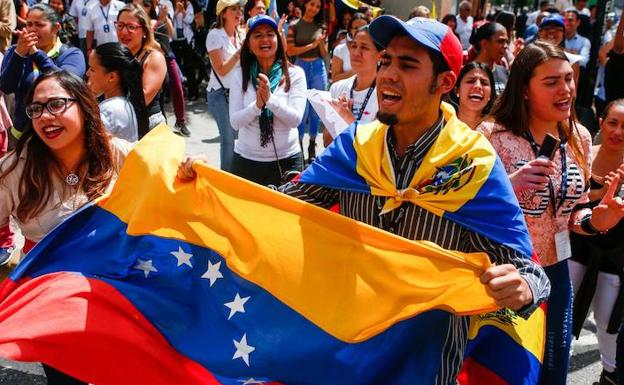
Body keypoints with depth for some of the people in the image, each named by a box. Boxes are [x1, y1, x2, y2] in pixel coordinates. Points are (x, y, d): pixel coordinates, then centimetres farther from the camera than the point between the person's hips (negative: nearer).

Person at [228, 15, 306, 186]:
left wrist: (271, 99, -28)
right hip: (246, 160, 1)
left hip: (286, 161, -1)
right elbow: (235, 122, -7)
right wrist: (257, 104, -24)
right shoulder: (240, 74, -3)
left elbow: (295, 119, -14)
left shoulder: (295, 73, -7)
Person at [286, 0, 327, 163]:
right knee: (303, 110, -3)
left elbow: (324, 54, 7)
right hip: (301, 67, -3)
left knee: (316, 110, 5)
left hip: (318, 68, 3)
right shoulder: (294, 26, 0)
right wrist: (311, 45, -10)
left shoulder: (320, 26, 8)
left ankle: (312, 146, 16)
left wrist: (321, 42, -12)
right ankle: (299, 144, 10)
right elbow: (290, 51, -7)